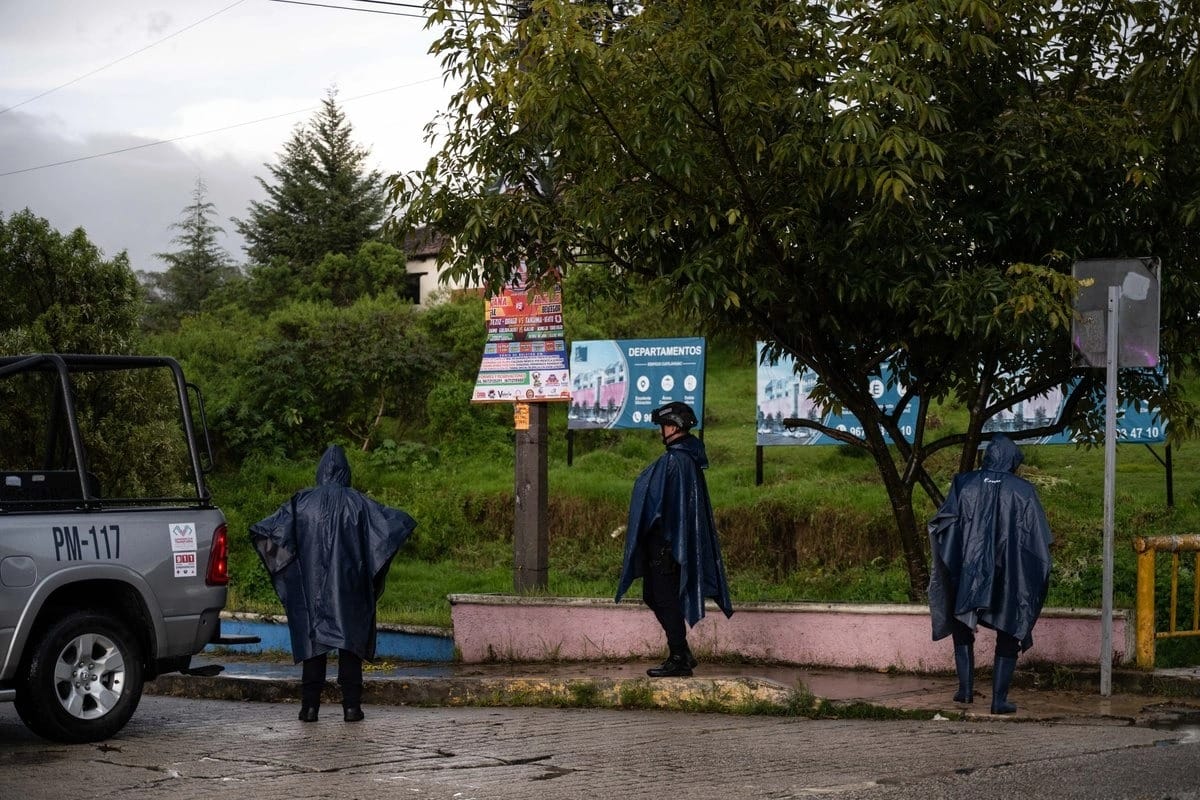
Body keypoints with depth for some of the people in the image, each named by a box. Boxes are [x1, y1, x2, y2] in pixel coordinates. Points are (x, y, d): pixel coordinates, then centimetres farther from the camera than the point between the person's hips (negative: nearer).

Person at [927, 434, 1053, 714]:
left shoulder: (964, 484, -1)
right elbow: (1041, 541, -3)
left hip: (967, 572, 1)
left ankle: (966, 688, 11)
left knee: (962, 628, 21)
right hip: (1010, 577, -1)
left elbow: (939, 525, -3)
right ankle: (999, 699, 5)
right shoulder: (1023, 491, -4)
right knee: (1008, 637, 10)